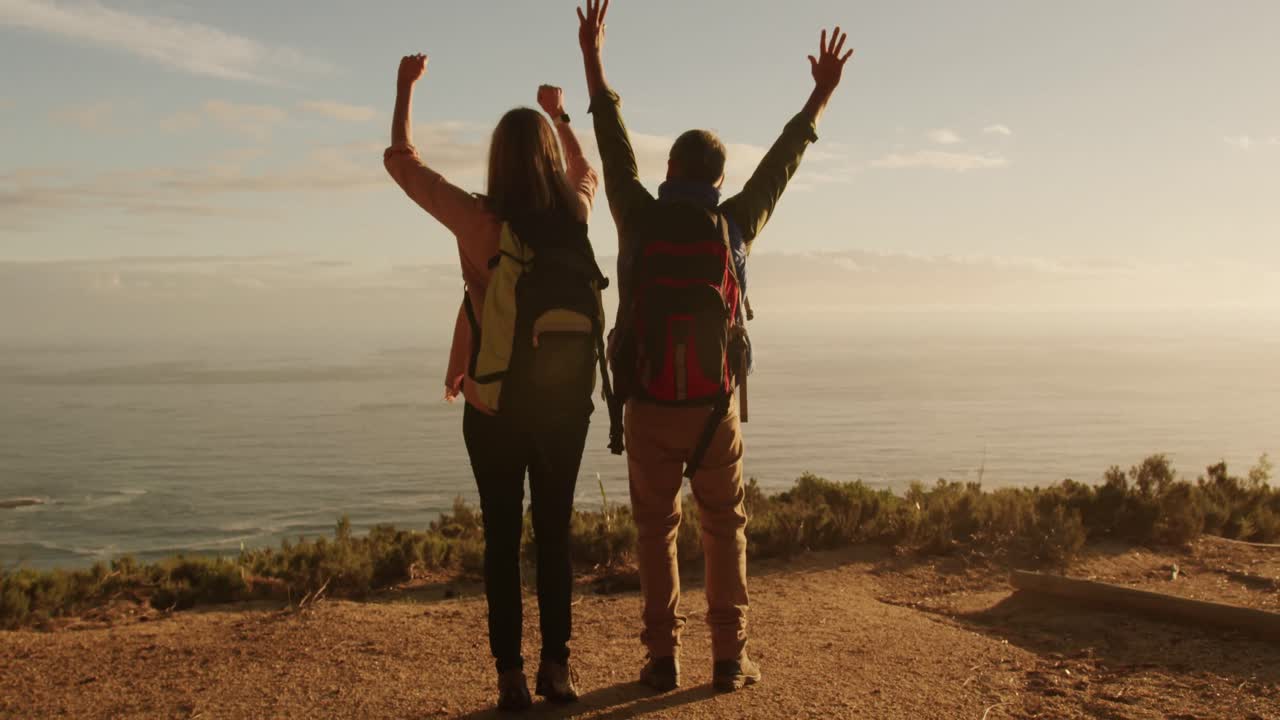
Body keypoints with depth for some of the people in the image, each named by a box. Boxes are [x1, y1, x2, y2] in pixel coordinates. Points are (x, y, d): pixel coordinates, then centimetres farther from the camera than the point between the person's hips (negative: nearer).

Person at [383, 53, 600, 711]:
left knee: (502, 540, 6)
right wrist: (561, 115, 36)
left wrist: (405, 88, 15)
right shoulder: (575, 216, -4)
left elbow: (401, 161, 3)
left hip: (493, 404, -2)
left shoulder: (477, 220, -11)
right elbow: (587, 172, 23)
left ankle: (512, 676, 8)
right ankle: (556, 667, 14)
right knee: (555, 535, 11)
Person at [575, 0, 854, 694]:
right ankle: (729, 658, 11)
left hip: (649, 409, 0)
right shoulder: (731, 225, -4)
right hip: (714, 409, 0)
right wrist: (822, 94, 19)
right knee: (725, 531, 12)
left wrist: (592, 59, 18)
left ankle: (663, 659, 10)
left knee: (656, 532, 10)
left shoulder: (639, 219, -5)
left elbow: (613, 144, 7)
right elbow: (782, 161, 7)